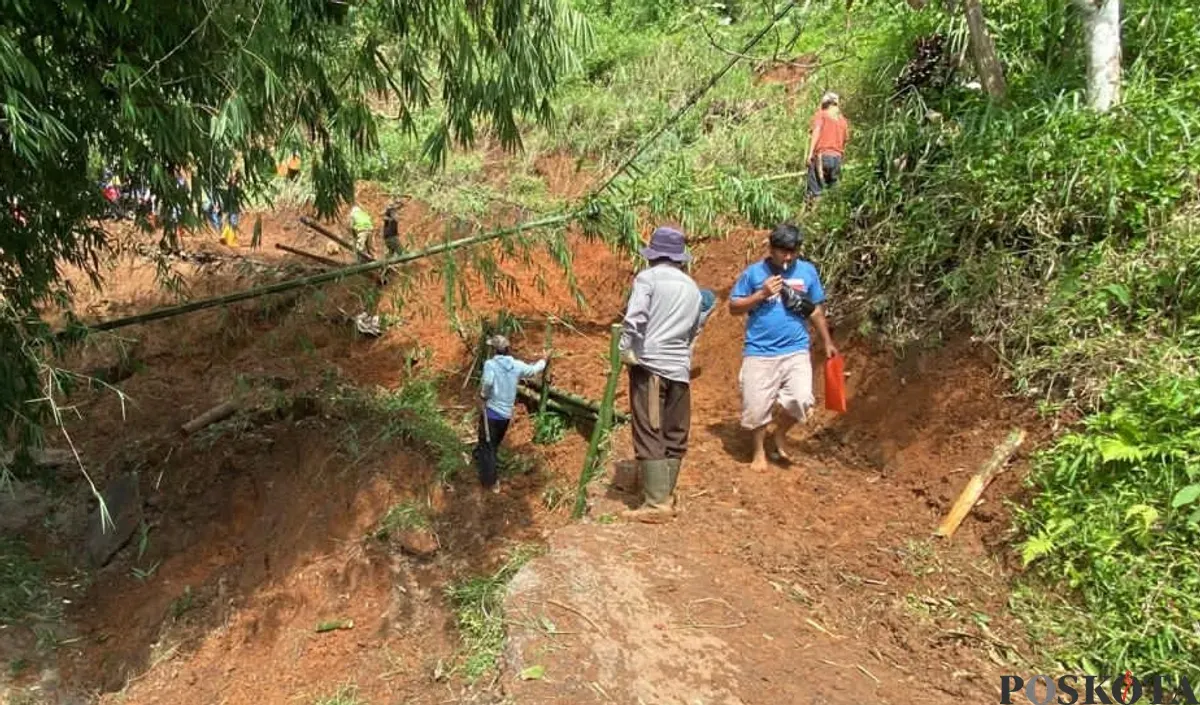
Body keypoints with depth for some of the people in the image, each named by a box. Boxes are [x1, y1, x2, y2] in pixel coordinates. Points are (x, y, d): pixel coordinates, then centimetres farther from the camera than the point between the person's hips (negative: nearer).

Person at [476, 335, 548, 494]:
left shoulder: (490, 364, -13)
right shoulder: (517, 365, 1)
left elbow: (487, 381, -32)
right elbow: (534, 370, 19)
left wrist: (482, 397, -15)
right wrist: (544, 359, 37)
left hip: (491, 411, -5)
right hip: (506, 414, 5)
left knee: (487, 446, 6)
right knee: (493, 445, 24)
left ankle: (491, 482, 7)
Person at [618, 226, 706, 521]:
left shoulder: (648, 277, -2)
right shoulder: (693, 287, 15)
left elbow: (634, 319, -16)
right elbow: (694, 330, 17)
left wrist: (626, 350, -5)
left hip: (650, 365, -5)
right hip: (680, 368, 5)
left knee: (649, 435, -4)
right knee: (675, 435, 12)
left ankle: (656, 503, -5)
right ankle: (665, 496, 19)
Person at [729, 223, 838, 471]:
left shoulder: (807, 271, 4)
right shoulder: (754, 272, -2)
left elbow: (816, 310, 14)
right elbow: (734, 307, 0)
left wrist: (827, 342, 15)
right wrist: (761, 294, -12)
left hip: (796, 351, 1)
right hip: (759, 352, -1)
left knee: (801, 401, -11)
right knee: (756, 405, 4)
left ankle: (780, 434, 19)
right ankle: (760, 452, 26)